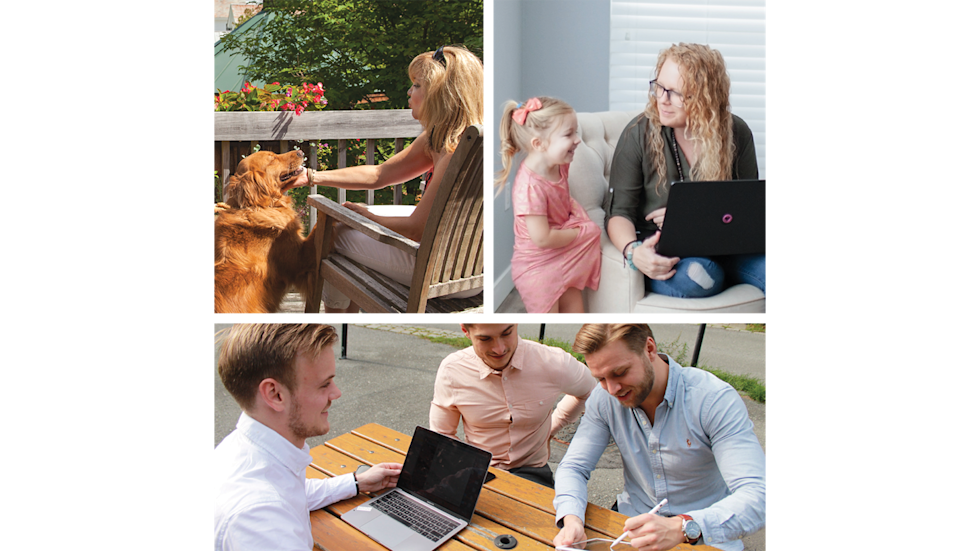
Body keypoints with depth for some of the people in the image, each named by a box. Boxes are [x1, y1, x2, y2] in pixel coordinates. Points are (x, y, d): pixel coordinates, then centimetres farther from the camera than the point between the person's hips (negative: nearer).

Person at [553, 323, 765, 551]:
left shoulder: (715, 399, -19)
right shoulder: (604, 399, -7)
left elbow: (756, 497, -26)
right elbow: (573, 468, -2)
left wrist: (682, 528, -42)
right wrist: (572, 519, -24)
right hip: (633, 525, 2)